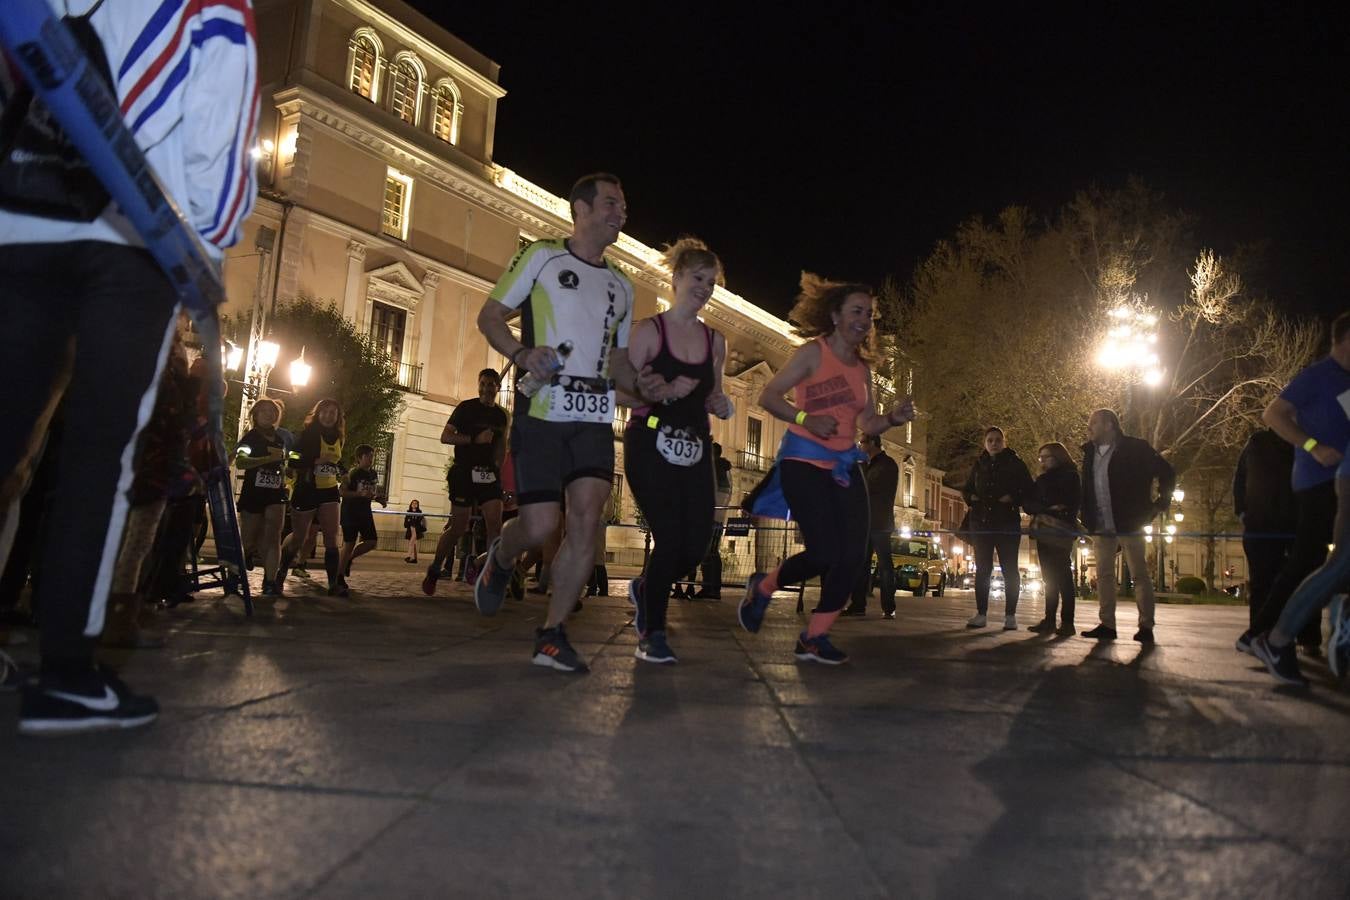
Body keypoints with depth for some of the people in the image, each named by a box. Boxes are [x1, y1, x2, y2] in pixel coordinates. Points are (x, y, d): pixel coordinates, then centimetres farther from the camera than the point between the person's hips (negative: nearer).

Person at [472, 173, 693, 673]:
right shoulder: (541, 257, 7)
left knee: (586, 521, -9)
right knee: (540, 526, -10)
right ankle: (499, 560, 26)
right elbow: (489, 317, 4)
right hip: (542, 410, -4)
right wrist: (521, 353, -16)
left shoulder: (621, 285, 22)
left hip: (595, 416, 4)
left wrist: (643, 387, 3)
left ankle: (552, 635, 3)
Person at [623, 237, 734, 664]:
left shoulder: (714, 341, 14)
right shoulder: (648, 331, -1)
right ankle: (652, 633, 7)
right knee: (670, 538, -13)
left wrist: (720, 404, 2)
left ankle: (645, 589, 31)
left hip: (696, 449, 5)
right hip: (651, 446, -5)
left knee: (697, 543, -2)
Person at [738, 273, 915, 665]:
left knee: (854, 556, -4)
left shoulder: (862, 367, 15)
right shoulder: (813, 353, -4)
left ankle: (814, 637, 9)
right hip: (805, 461, -7)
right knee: (826, 553, -13)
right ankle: (764, 587, 15)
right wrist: (806, 419, -22)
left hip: (844, 464, 7)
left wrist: (893, 418, -3)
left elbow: (867, 423, 17)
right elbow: (768, 396, -9)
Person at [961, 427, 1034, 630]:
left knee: (1009, 568, -1)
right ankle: (981, 613, 6)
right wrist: (971, 498, 2)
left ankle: (1010, 615, 3)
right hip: (982, 522, 3)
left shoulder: (1015, 463, 3)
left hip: (1008, 523, -3)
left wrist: (1013, 499, -14)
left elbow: (1028, 490, 2)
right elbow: (967, 489, 23)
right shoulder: (979, 465, 13)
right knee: (982, 568, 3)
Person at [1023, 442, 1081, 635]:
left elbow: (1074, 503, -8)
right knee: (1050, 577, 5)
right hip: (1044, 531, 6)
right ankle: (1049, 620, 6)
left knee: (1062, 575, -8)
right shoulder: (1042, 480, 19)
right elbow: (1028, 504, 8)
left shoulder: (1070, 477, 3)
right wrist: (1047, 510, -9)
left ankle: (1067, 621, -8)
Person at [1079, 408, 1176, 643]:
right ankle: (1107, 625, 11)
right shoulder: (1090, 452, 13)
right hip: (1101, 527, 6)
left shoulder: (1135, 448, -5)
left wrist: (1162, 503, -3)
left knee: (1139, 575, 0)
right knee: (1104, 576, 6)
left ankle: (1146, 627, 3)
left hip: (1129, 524, -6)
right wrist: (1087, 519, 10)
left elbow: (1166, 471, -1)